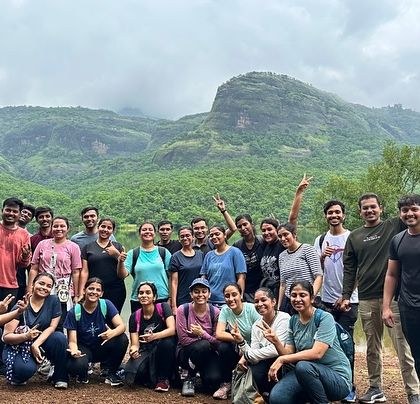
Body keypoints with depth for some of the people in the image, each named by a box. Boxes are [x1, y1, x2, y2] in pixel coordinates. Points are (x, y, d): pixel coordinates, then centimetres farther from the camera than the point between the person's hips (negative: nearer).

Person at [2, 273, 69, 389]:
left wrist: (36, 344, -24)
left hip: (42, 343, 2)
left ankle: (60, 377, -7)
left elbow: (52, 327, -9)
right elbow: (6, 337, -13)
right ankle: (18, 376, 6)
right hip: (19, 346, -2)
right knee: (26, 369, -34)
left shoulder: (53, 301, -6)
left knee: (60, 337, -29)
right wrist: (26, 336, -32)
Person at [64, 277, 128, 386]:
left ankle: (108, 371, -2)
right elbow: (72, 341, -13)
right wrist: (74, 350, -37)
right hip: (84, 349, -2)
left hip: (102, 347, 2)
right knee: (78, 366, -36)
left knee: (122, 339, -28)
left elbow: (121, 326, -18)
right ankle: (82, 374, 6)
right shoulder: (74, 312, -12)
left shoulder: (106, 305, -11)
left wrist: (112, 333, -42)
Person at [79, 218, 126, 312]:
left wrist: (117, 255, -9)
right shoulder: (88, 248, 10)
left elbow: (122, 275, 4)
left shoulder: (118, 247, 10)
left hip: (115, 291, 0)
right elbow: (84, 272, 4)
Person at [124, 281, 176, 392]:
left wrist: (154, 336, -39)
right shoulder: (134, 316, 1)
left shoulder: (163, 307, -7)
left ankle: (163, 378, -11)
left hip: (164, 351, -1)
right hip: (145, 351, 1)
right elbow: (135, 343, -3)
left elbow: (172, 330, -21)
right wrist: (133, 349, -28)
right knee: (131, 372, -29)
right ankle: (152, 377, 6)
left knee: (167, 342, -35)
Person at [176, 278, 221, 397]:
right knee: (203, 345, -35)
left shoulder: (215, 312, -6)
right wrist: (205, 342, -17)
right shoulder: (183, 310, -10)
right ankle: (190, 377, -7)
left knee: (213, 382, -26)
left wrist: (202, 334, -24)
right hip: (186, 352, -1)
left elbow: (217, 343, -9)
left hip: (208, 354, 2)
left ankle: (202, 371, 13)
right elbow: (183, 339, -13)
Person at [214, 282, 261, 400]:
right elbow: (219, 334, -18)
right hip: (238, 351, 3)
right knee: (223, 347, -25)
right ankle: (226, 383, -4)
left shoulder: (251, 309, -15)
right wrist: (238, 339, -35)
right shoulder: (225, 310, -6)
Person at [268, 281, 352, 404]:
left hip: (337, 377, -5)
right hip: (305, 374, 5)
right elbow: (288, 353, 1)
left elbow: (317, 353, -24)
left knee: (303, 366, -35)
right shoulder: (293, 320, 7)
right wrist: (276, 342, -19)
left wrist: (282, 359, -24)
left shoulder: (325, 318, -13)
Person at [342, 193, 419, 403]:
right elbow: (349, 269, 11)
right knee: (372, 347, 11)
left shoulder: (394, 226, 4)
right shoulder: (354, 237, 12)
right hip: (367, 299, 3)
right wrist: (346, 296, 6)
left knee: (403, 346, -3)